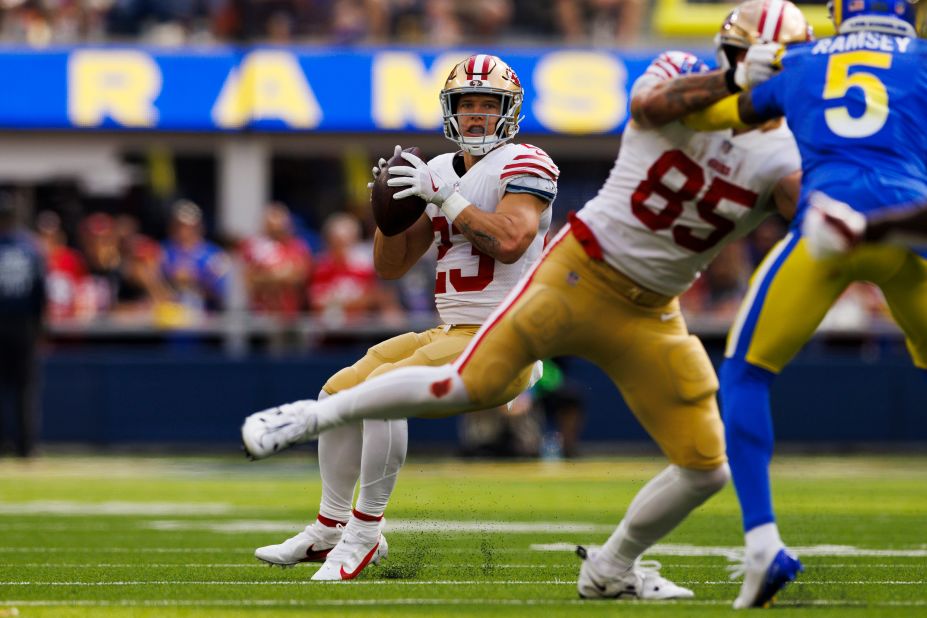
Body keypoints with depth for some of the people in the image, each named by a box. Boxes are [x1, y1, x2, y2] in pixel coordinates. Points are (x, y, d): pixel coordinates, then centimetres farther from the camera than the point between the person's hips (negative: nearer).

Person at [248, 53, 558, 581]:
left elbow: (510, 241, -25)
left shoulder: (524, 165, -8)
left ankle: (364, 532, -18)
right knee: (339, 392, 10)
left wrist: (444, 197, -20)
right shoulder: (439, 172, 16)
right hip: (453, 334, 9)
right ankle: (330, 528, 20)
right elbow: (391, 266, 16)